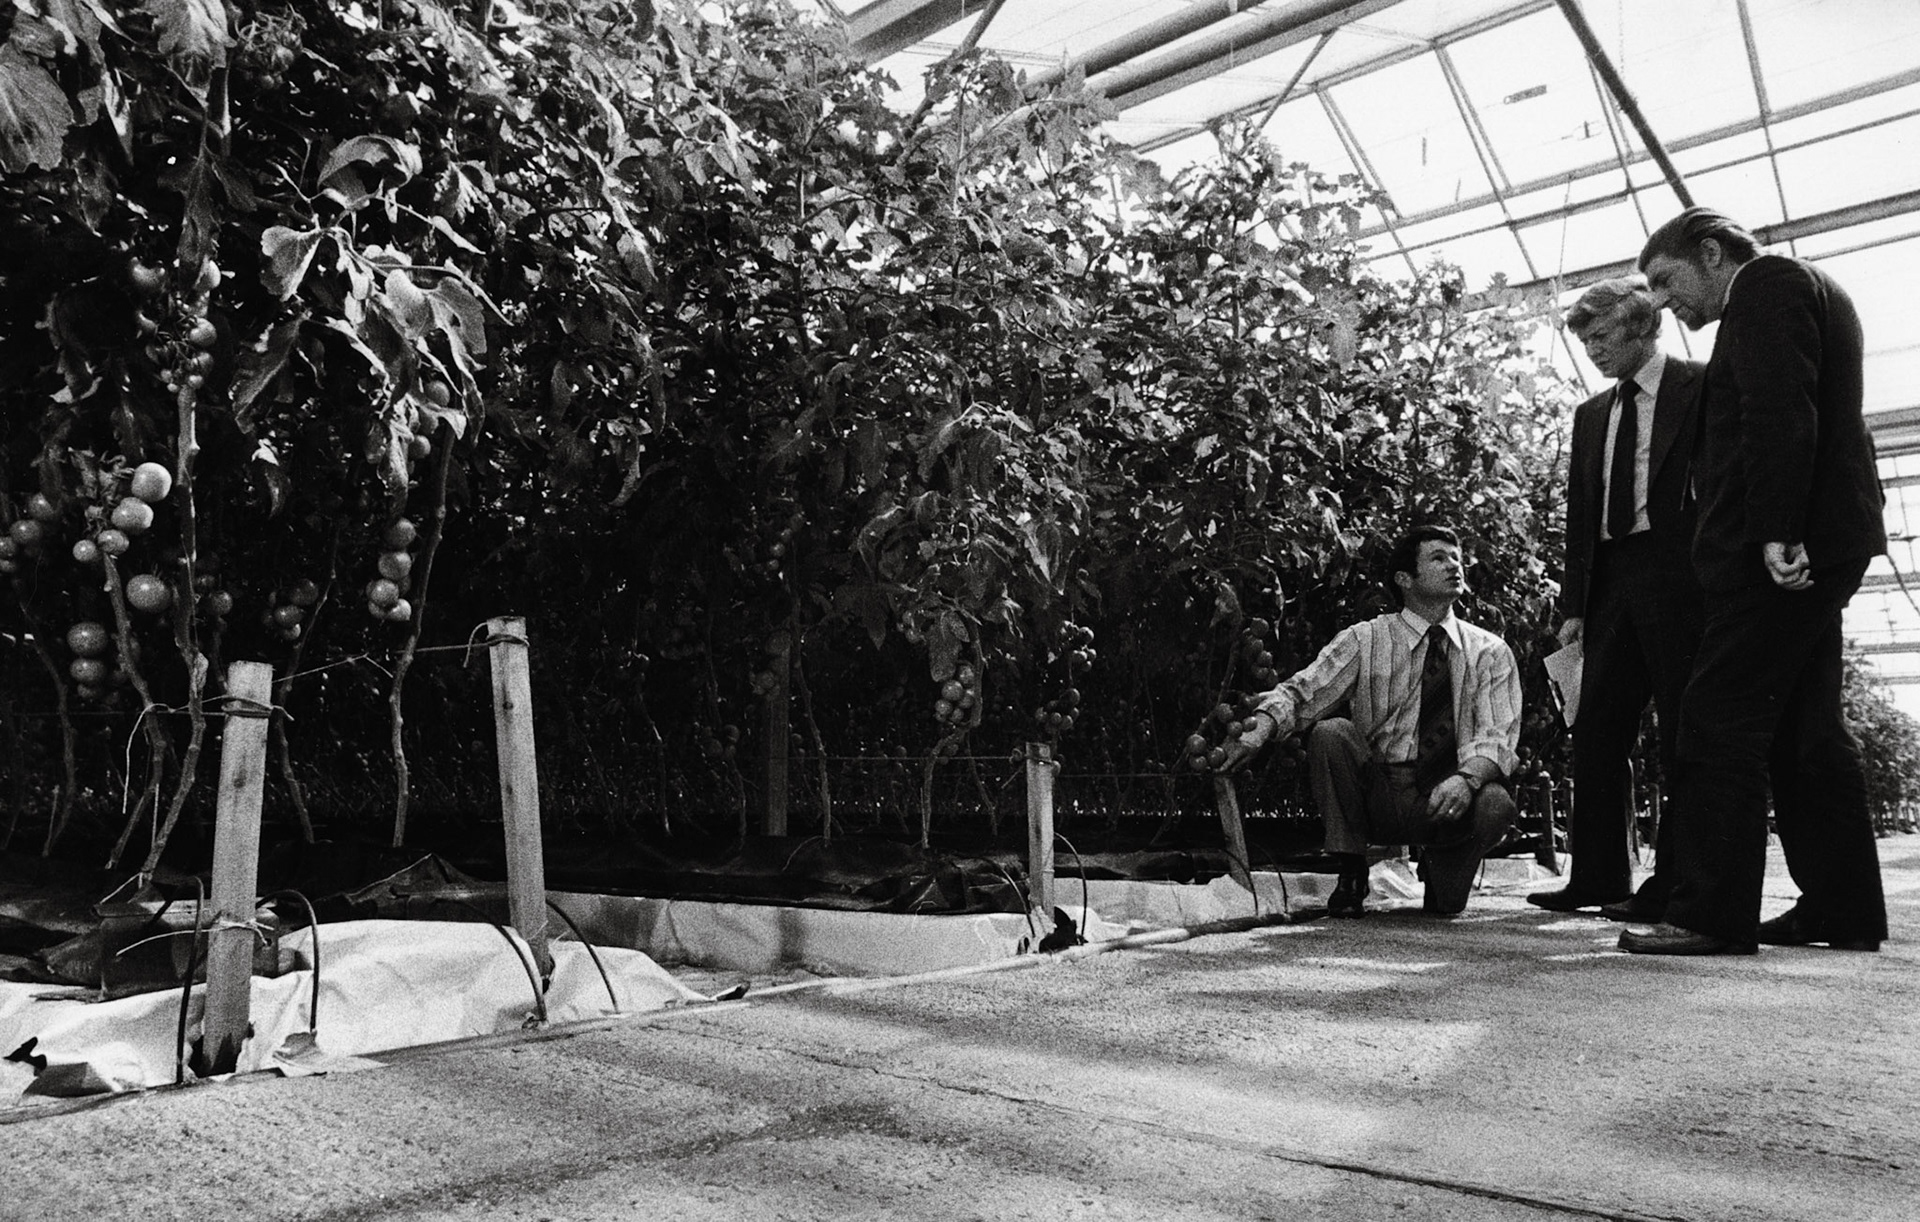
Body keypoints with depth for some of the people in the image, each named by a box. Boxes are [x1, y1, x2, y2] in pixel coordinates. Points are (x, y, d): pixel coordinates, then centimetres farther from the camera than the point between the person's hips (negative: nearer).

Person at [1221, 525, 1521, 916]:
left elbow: (1497, 735, -9)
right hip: (1379, 796, -1)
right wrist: (1260, 728, -34)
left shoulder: (1490, 651, 3)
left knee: (1494, 804, -31)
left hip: (1449, 798, 1)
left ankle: (1441, 872, 6)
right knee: (1329, 733, -27)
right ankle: (1350, 875, -9)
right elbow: (1300, 692, -11)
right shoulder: (1364, 641, -1)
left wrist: (1466, 779, -31)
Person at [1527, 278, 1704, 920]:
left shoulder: (1702, 386, 2)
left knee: (1684, 736, -1)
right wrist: (1574, 602, 10)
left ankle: (1674, 885, 3)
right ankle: (1597, 878, 10)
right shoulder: (1590, 414, 19)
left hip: (1679, 575, -6)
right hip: (1610, 584, 6)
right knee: (1596, 734, 4)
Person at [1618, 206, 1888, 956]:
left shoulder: (1766, 284, -4)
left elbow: (1780, 411, -19)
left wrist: (1777, 531, -25)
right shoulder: (1799, 292, 27)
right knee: (1804, 731, 12)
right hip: (1814, 549, 11)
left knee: (1720, 723, -11)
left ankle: (1713, 914, -10)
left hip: (1781, 549, -11)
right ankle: (1842, 909, 17)